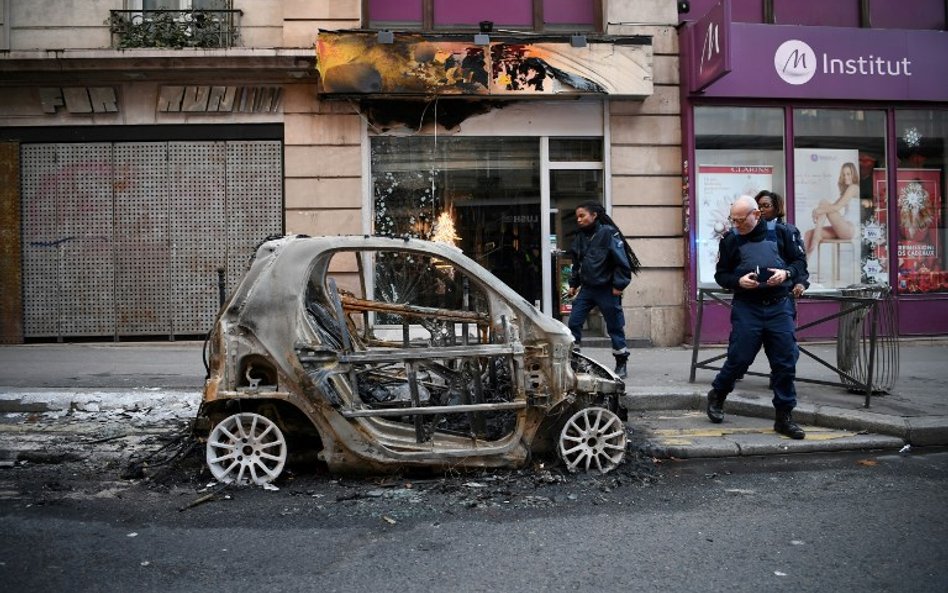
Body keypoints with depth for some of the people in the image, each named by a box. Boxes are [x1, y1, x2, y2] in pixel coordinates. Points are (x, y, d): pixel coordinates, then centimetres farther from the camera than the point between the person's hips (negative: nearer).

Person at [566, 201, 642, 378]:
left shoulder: (608, 233, -11)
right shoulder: (579, 237, 9)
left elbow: (621, 261, -12)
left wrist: (618, 285, -14)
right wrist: (573, 284, 14)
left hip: (606, 289, -6)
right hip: (586, 288, 6)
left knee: (615, 326, 4)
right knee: (573, 323, 0)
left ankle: (621, 364, 16)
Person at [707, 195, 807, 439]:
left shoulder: (780, 233, 5)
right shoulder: (730, 240, 4)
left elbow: (800, 261, 10)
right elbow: (721, 275, 7)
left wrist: (787, 273, -11)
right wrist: (738, 281, -13)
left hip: (779, 306, 1)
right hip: (746, 308, -1)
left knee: (785, 363, 2)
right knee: (738, 359, -1)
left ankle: (784, 417, 14)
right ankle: (717, 396, 26)